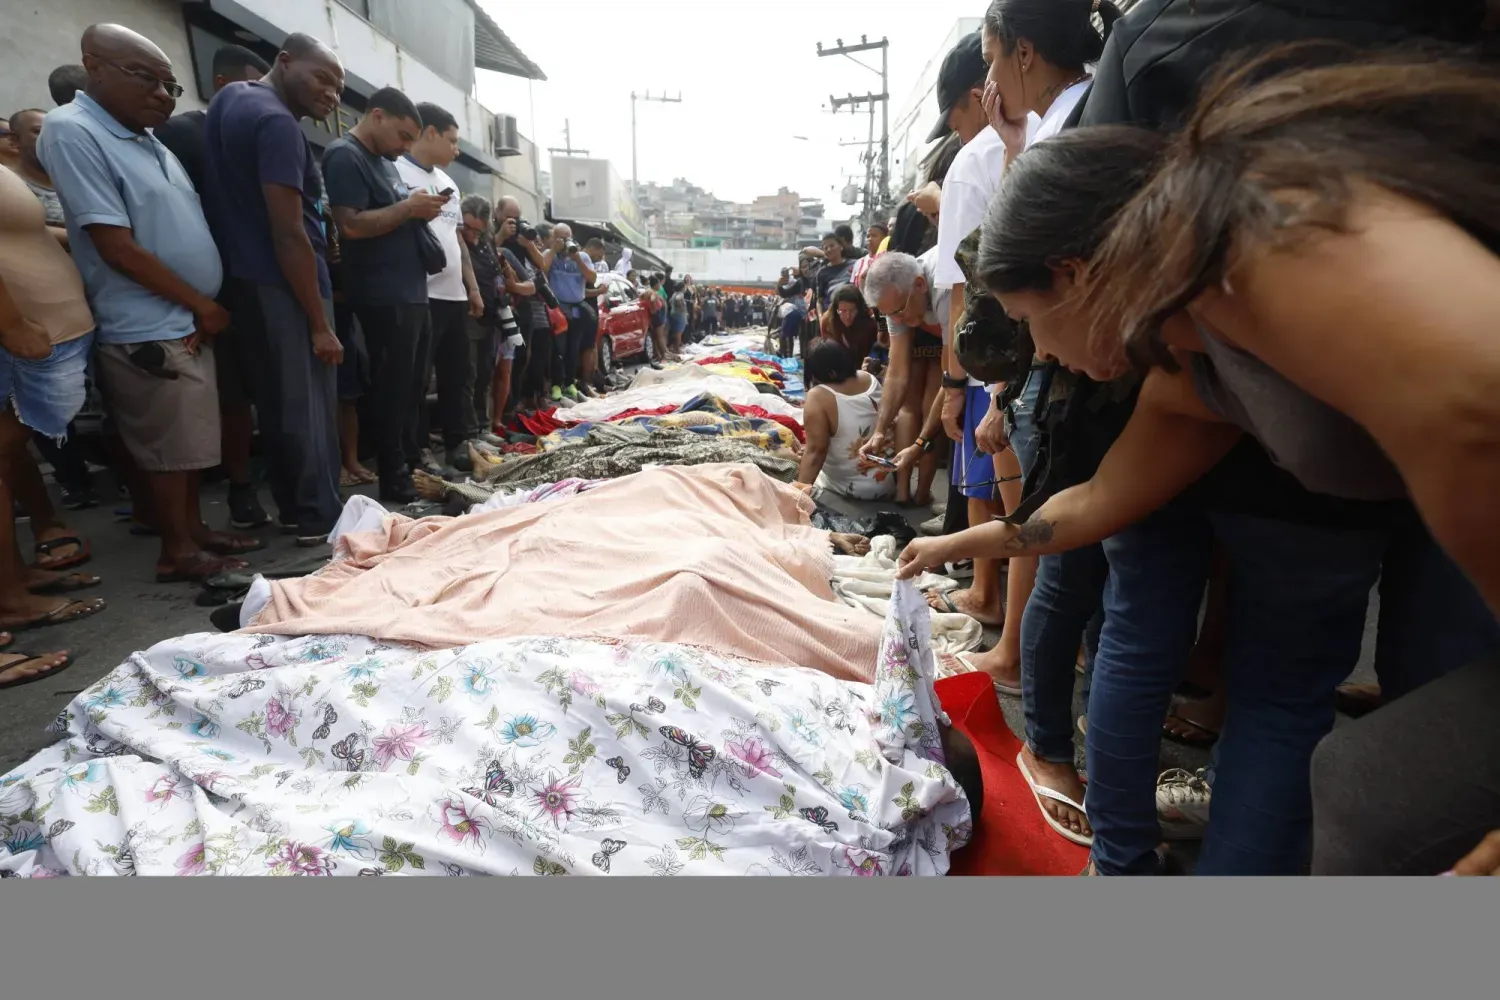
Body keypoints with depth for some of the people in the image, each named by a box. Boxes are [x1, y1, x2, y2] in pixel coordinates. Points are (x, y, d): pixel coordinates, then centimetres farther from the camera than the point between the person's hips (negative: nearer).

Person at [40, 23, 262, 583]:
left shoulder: (147, 139, 14)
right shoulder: (72, 132, -12)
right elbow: (117, 247, -17)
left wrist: (201, 310, 6)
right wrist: (201, 304, -11)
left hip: (187, 323, 8)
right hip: (150, 331, -8)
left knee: (191, 441, 15)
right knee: (168, 448, 0)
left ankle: (193, 528, 27)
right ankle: (176, 552, 12)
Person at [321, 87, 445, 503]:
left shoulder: (384, 160, 20)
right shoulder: (344, 156, -9)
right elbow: (350, 225, -20)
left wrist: (421, 211, 7)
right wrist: (408, 208, -16)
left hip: (413, 292, 9)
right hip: (384, 298, -9)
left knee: (414, 386, 13)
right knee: (393, 390, -3)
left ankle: (412, 462, 24)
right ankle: (394, 477, 5)